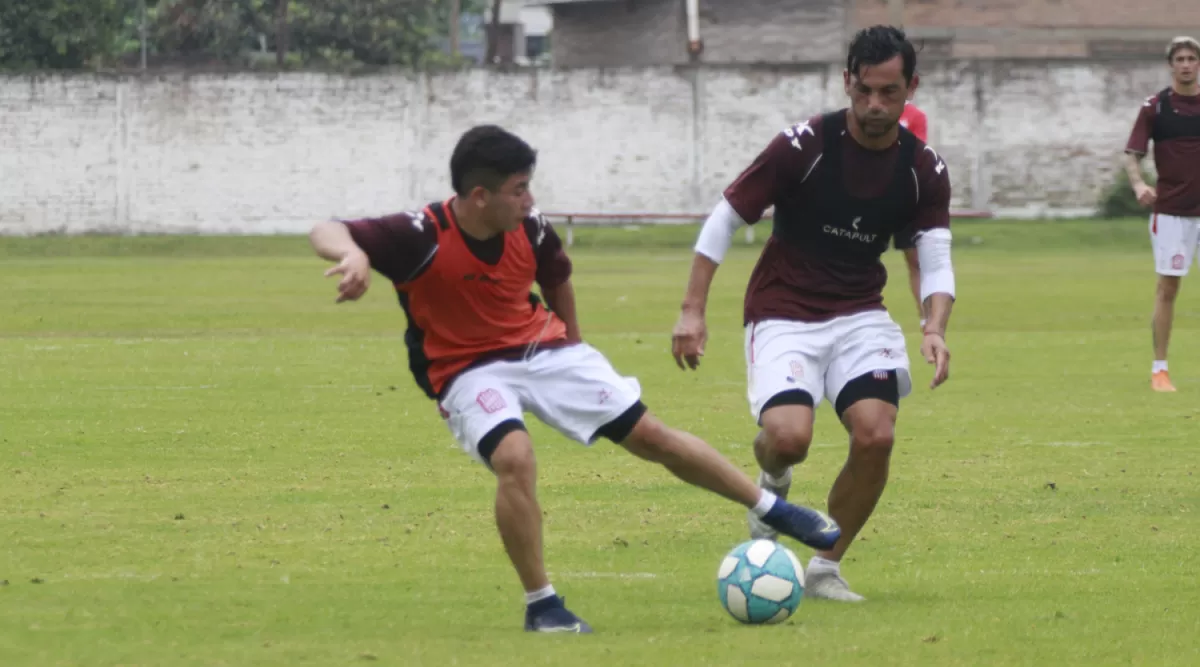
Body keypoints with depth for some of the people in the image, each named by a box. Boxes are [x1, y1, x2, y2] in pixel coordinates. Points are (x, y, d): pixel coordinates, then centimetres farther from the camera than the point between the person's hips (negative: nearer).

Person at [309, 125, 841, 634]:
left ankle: (774, 510, 23)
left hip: (542, 348, 4)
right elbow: (325, 233, -32)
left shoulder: (529, 230, -10)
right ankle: (541, 605, -16)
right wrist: (352, 253, -55)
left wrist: (572, 341, 25)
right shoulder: (422, 237, -25)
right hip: (468, 371, -4)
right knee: (514, 457, -33)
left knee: (650, 436, 5)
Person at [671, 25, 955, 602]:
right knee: (789, 435, -27)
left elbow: (936, 261, -1)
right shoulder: (803, 146, -12)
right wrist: (692, 311, -10)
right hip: (783, 313, -3)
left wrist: (935, 329, -22)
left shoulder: (923, 169, -2)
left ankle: (825, 570, 3)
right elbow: (724, 219, -5)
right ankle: (772, 482, 14)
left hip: (860, 315, 3)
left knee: (877, 436, -19)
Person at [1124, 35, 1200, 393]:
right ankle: (1159, 368, 4)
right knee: (1167, 287, -3)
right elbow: (1132, 155, -4)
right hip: (1170, 211, -2)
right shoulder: (1155, 106, -1)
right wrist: (1139, 184, -23)